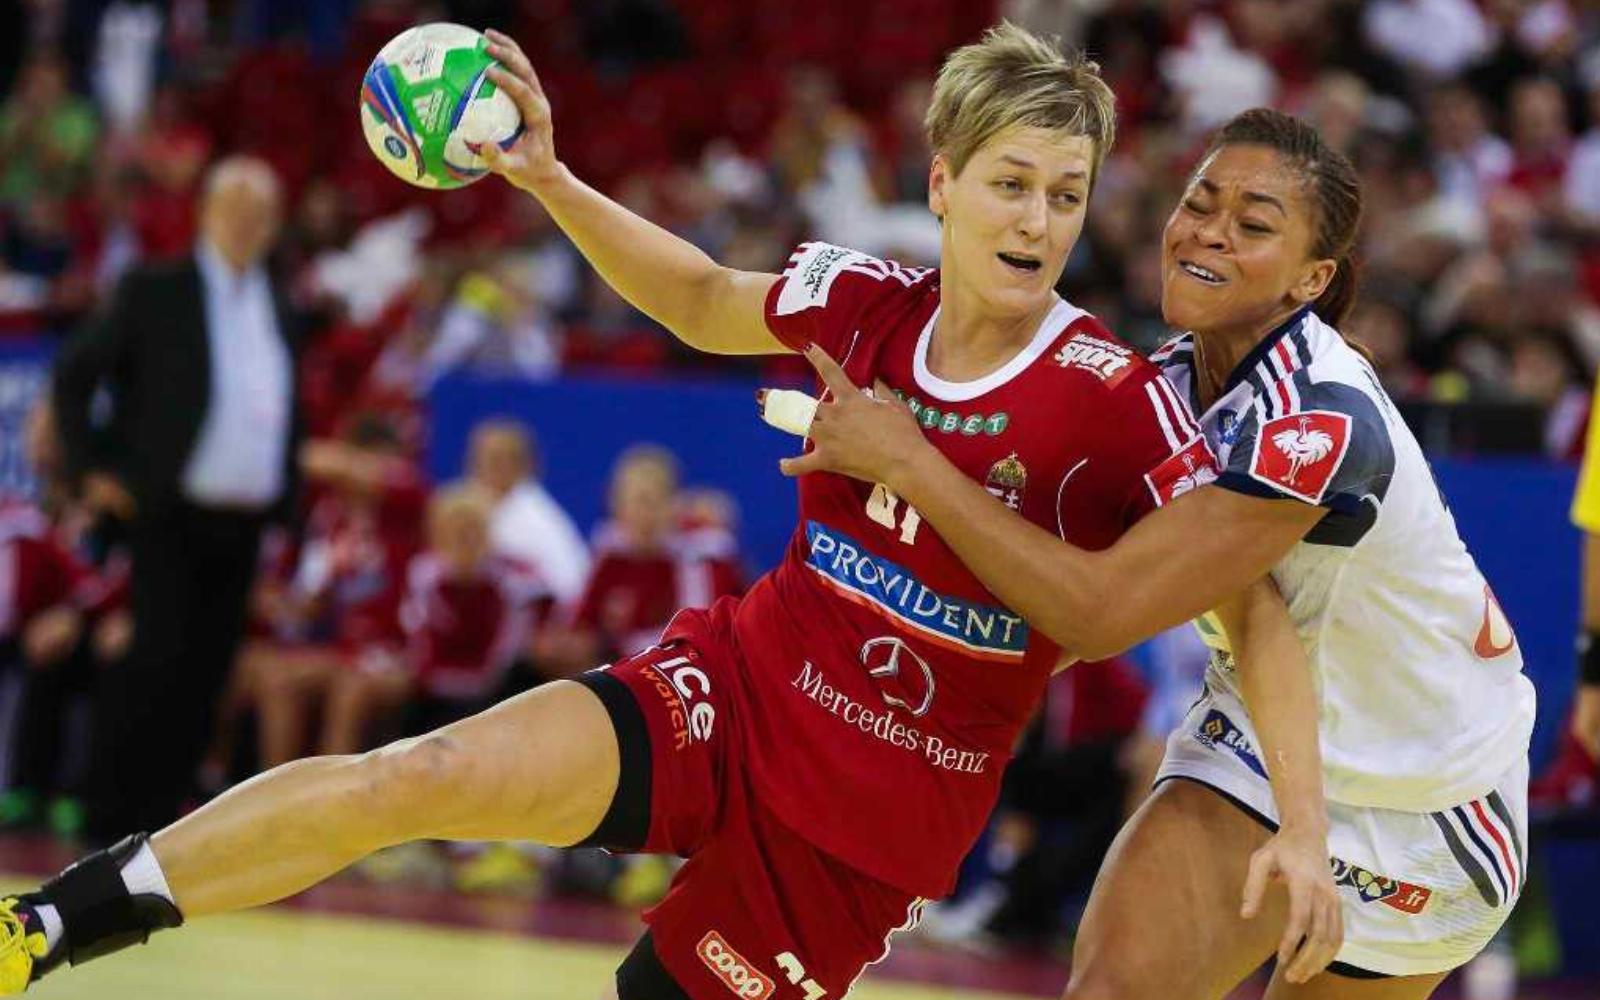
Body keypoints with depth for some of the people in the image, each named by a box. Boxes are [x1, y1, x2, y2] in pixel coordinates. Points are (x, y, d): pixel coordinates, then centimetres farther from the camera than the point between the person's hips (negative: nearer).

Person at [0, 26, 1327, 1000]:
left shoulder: (1115, 404, -15)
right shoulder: (862, 303, -3)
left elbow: (1254, 609, -14)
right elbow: (706, 304, 18)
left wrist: (1305, 823, -22)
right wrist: (549, 182, 7)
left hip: (882, 814, -2)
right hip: (740, 693, 2)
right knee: (412, 779, -16)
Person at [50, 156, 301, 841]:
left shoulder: (279, 313, 14)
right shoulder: (155, 292, -1)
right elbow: (74, 373, 0)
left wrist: (284, 509, 12)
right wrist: (92, 470, -5)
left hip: (241, 527, 5)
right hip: (169, 520, -5)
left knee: (203, 679, 2)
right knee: (160, 666, -11)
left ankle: (156, 820, 8)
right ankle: (108, 822, -5)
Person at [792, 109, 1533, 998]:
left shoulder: (1321, 417, -30)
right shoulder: (1176, 377, -5)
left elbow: (1102, 610, -32)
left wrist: (908, 462, -28)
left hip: (1428, 800, -5)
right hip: (1260, 736, 5)